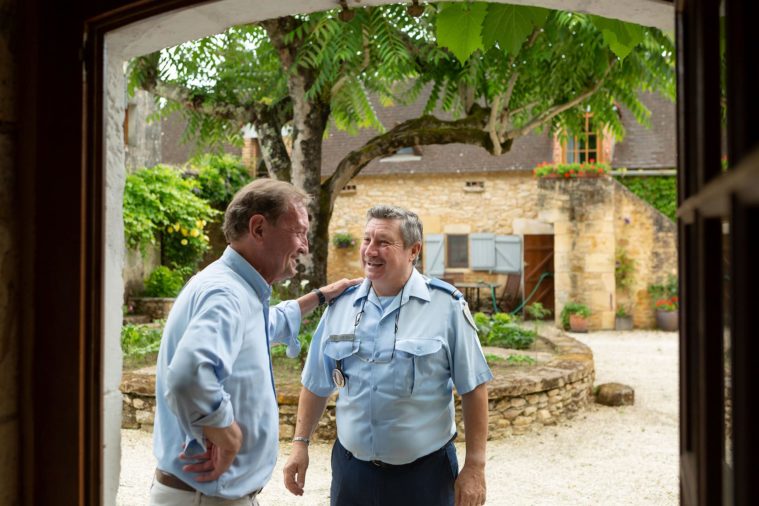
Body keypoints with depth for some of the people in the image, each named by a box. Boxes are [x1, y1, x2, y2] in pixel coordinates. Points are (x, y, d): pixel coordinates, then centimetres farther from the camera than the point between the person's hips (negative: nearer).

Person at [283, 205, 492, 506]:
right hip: (351, 468, 3)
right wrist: (300, 443, 6)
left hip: (424, 471, -3)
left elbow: (473, 389, -7)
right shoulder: (341, 305, 1)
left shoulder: (446, 305, -10)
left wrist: (475, 467, -8)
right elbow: (316, 384, 10)